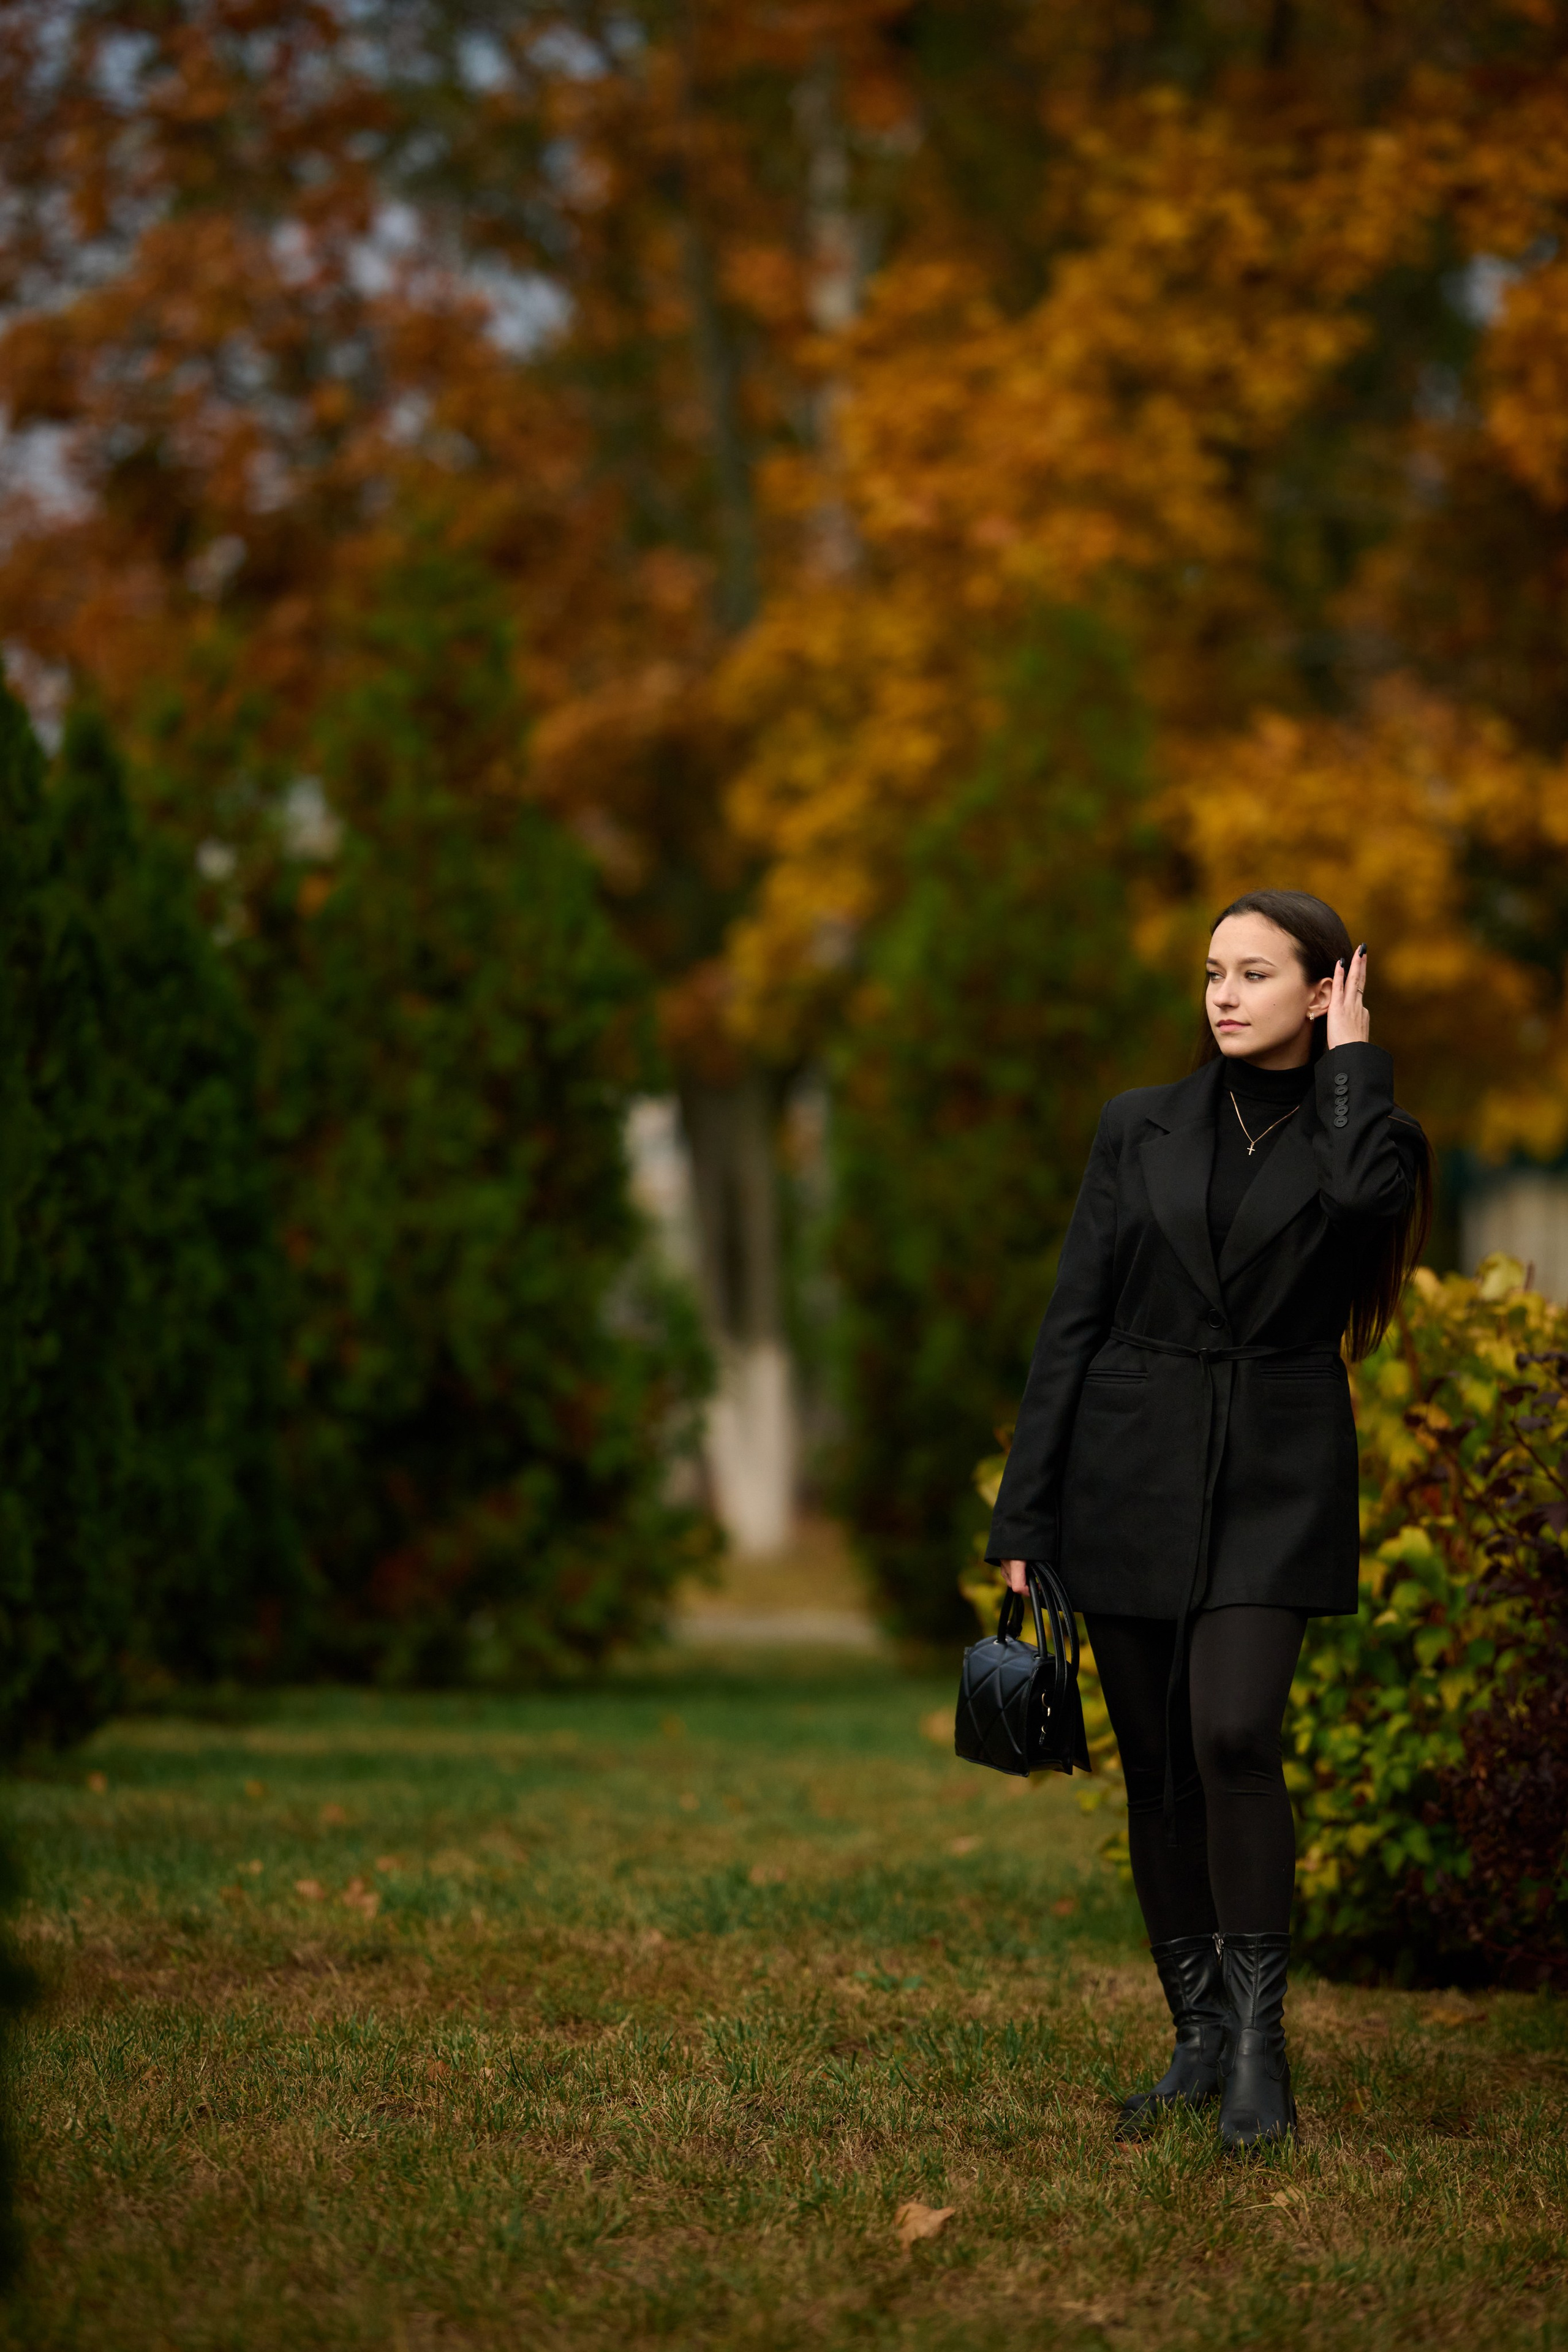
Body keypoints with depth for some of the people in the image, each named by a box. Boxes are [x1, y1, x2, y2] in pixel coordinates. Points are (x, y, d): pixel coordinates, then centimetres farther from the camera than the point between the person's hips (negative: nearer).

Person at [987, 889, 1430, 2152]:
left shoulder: (1360, 1132, 3)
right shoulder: (1142, 1128, 7)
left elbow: (1363, 1192, -24)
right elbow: (1072, 1325, 6)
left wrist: (1351, 1054, -8)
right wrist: (1025, 1520, 1)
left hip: (1275, 1483, -3)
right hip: (1131, 1469, 3)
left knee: (1234, 1735, -20)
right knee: (1157, 1766, 4)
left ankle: (1260, 2044, -12)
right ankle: (1200, 2037, 16)